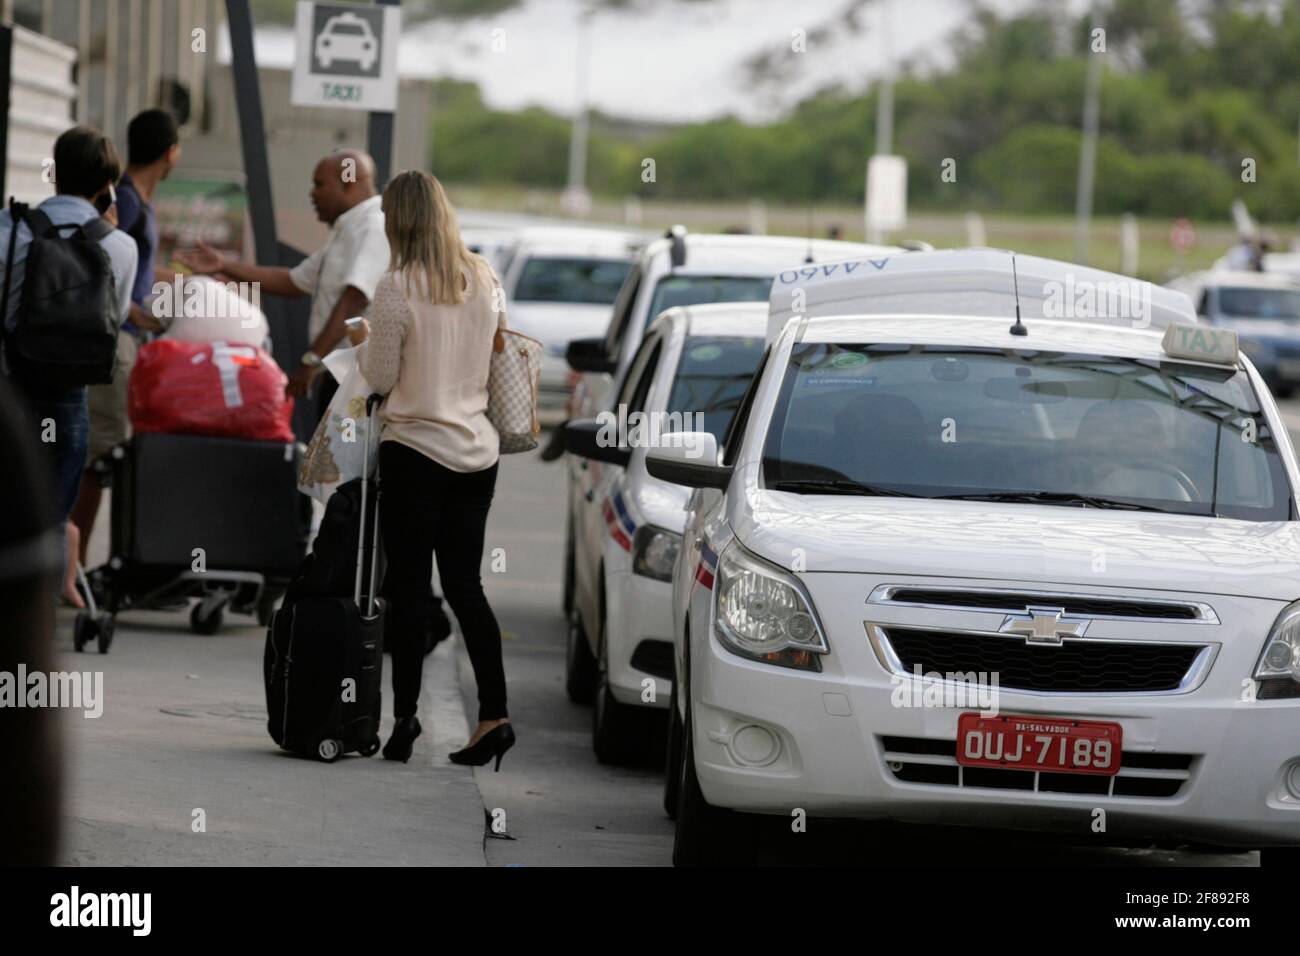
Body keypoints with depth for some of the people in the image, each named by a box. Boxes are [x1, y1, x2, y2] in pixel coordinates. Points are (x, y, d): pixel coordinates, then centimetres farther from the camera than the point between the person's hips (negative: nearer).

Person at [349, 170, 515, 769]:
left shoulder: (398, 287, -13)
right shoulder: (484, 279, 5)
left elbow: (381, 378, -8)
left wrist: (361, 342, 11)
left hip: (415, 448, -6)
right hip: (476, 449, 6)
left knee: (408, 590, 1)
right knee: (465, 586, 9)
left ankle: (405, 716, 0)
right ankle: (493, 714, -1)